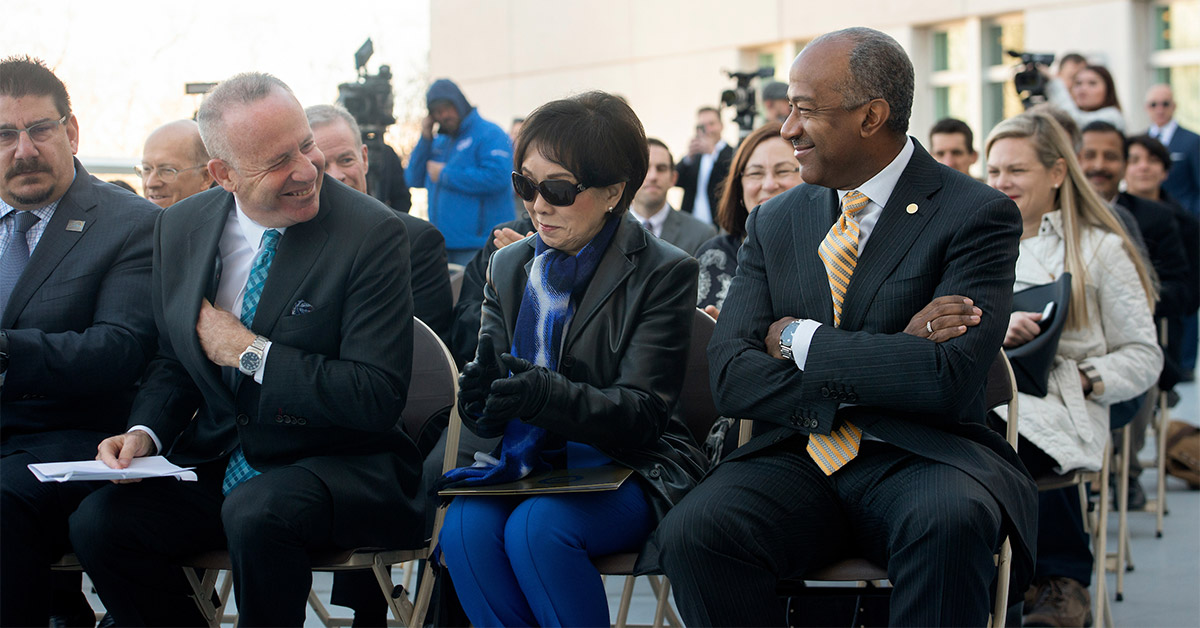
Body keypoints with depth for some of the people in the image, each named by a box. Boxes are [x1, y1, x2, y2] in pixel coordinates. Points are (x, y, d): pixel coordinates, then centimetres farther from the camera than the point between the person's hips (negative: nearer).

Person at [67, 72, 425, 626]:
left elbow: (378, 398, -17)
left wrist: (249, 351, -15)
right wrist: (145, 432, -3)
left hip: (338, 470, -5)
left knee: (256, 514, -35)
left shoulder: (372, 234, -13)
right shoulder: (181, 228, 5)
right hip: (215, 465, 5)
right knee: (97, 523, -18)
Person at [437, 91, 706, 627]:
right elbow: (491, 417, 7)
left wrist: (546, 396, -33)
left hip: (625, 469, -4)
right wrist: (478, 398, -20)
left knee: (537, 527, -33)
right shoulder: (510, 267, 12)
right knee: (465, 526, -28)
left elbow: (642, 412, -14)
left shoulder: (664, 273, -5)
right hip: (528, 462, 4)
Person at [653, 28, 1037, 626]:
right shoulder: (774, 223, 12)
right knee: (692, 532, -27)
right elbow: (730, 378, 0)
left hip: (918, 457, -3)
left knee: (950, 521, -38)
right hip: (799, 459, 4)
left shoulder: (976, 215, -3)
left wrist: (800, 340, -7)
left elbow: (947, 379, -17)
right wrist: (891, 353, -11)